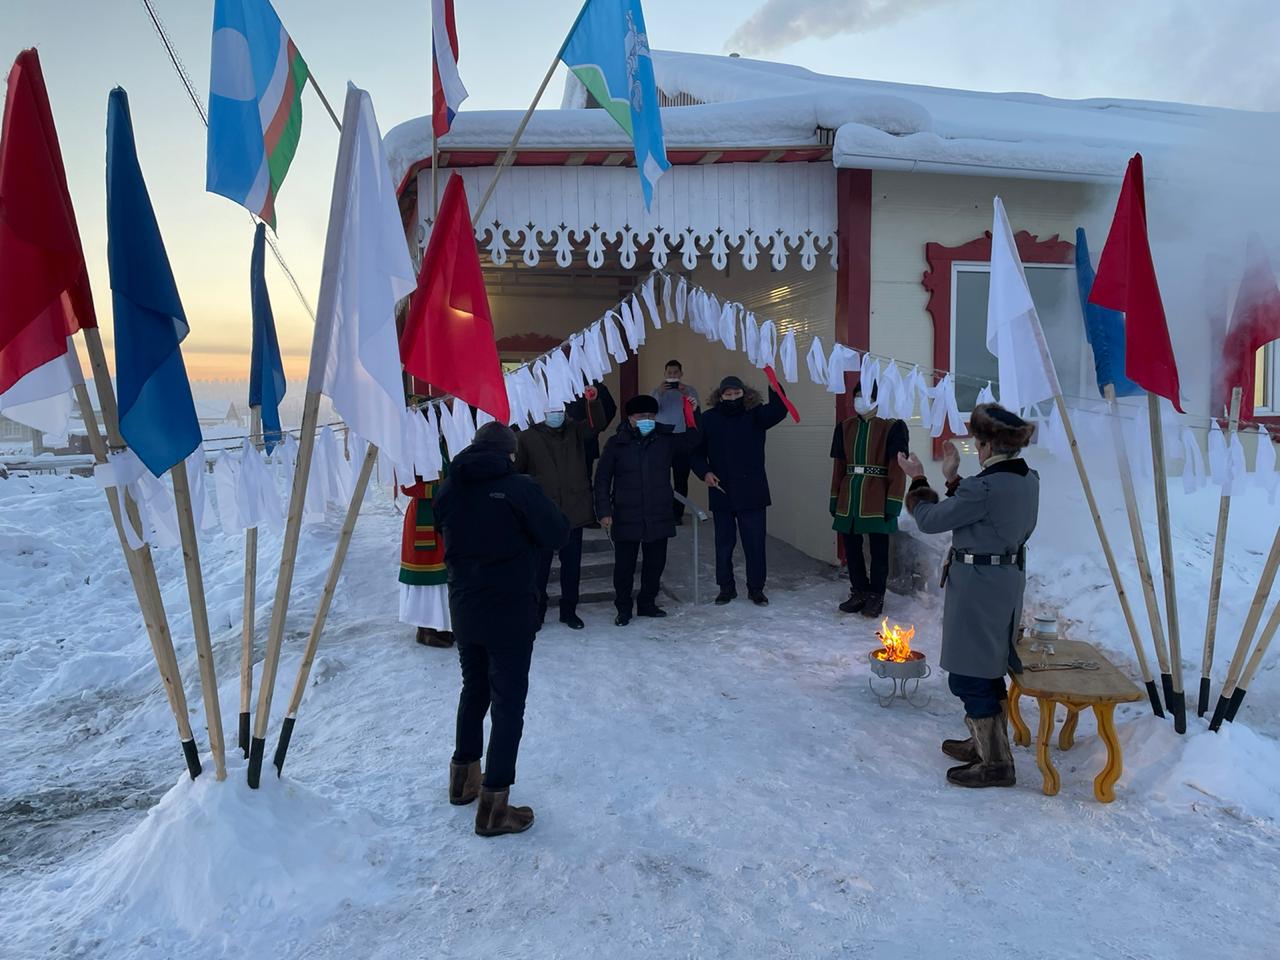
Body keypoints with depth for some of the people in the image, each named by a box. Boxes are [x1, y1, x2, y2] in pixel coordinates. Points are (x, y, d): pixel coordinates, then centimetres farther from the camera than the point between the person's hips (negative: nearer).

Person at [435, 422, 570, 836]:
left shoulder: (450, 488, -1)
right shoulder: (518, 487, -17)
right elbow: (557, 534, -11)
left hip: (464, 608, 6)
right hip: (511, 611, -6)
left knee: (474, 689, 24)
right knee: (508, 702, 3)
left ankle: (463, 777, 38)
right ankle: (493, 806, 7)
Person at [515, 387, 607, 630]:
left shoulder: (575, 431, 6)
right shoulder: (527, 436, -4)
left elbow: (598, 424, -9)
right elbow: (516, 470, -3)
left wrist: (594, 400, -26)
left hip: (573, 512, 3)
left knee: (572, 565, 12)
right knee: (540, 565, 6)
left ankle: (569, 610, 25)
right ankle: (536, 612, 20)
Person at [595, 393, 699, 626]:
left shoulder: (666, 439, 5)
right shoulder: (616, 443, -3)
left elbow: (691, 441, 1)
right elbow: (602, 479, -1)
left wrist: (691, 417, -14)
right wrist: (604, 512, -6)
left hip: (659, 517, 3)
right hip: (626, 518, -3)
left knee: (655, 563, 12)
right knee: (624, 565, 4)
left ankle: (647, 603, 30)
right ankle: (623, 608, 19)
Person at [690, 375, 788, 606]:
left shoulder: (755, 415, -2)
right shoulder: (709, 419, 0)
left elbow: (779, 411, -22)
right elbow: (696, 451, 5)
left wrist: (774, 385, -39)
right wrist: (704, 472, -12)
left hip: (752, 493, -1)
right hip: (721, 493, 1)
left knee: (755, 543, 5)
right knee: (724, 544, 11)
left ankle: (756, 588, 20)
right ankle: (726, 587, 25)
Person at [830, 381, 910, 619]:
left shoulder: (892, 427, -6)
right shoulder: (845, 428, 9)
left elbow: (897, 468, -9)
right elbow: (839, 466, 10)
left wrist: (893, 503, -14)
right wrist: (835, 500, 7)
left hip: (877, 499, -5)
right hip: (849, 497, 5)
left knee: (878, 548, 6)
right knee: (851, 546, 11)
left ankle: (876, 596, 19)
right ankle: (859, 592, 26)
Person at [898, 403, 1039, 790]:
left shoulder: (984, 486, -23)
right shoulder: (1028, 480, 5)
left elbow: (931, 520, -13)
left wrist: (918, 480, 1)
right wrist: (953, 478, 15)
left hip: (977, 588, -10)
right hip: (1009, 581, 10)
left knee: (969, 677, 1)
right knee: (988, 671, 21)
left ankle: (995, 762, 9)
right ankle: (985, 744, 35)